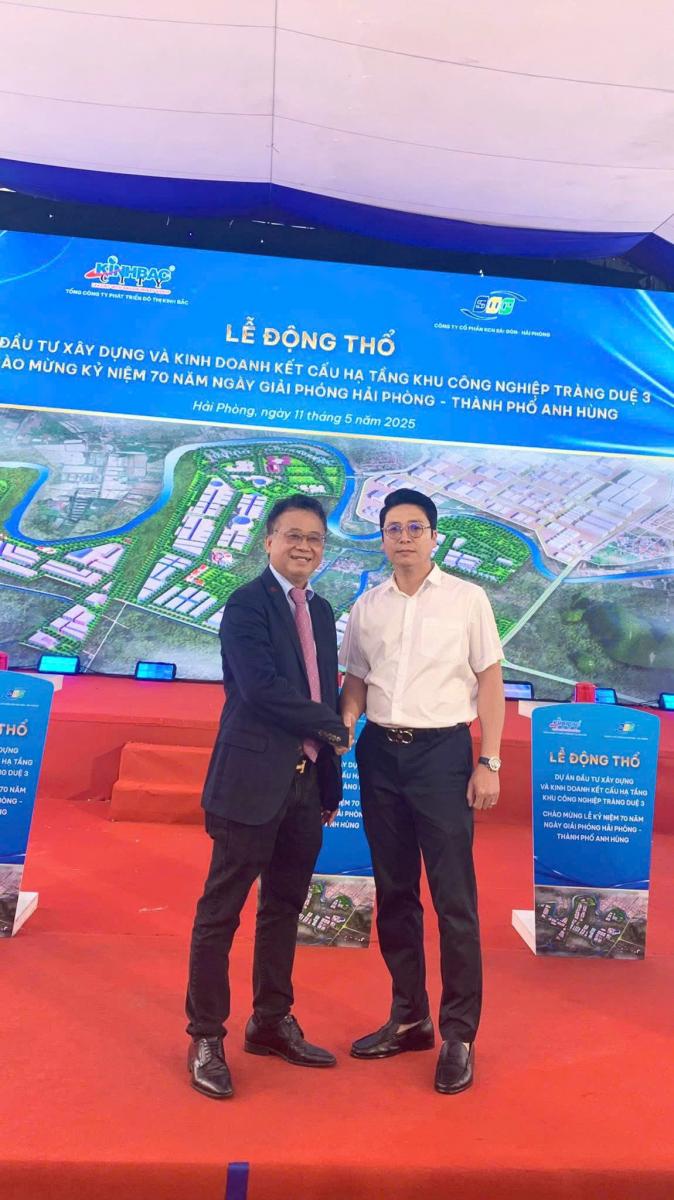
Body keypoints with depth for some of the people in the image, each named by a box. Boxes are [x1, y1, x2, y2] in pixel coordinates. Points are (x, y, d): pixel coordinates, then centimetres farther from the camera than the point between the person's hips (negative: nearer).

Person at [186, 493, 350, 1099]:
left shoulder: (321, 611, 13)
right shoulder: (246, 604, -9)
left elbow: (324, 693, 14)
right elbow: (262, 687, -19)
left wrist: (331, 779, 13)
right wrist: (334, 727, -8)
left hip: (307, 782, 7)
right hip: (253, 781, -7)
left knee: (284, 908, 17)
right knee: (221, 912, 6)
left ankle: (272, 1022, 34)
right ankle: (206, 1038, 22)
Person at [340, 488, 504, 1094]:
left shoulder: (466, 598, -3)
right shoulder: (367, 606, 7)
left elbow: (490, 680, -2)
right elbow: (356, 679, 13)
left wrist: (489, 763, -6)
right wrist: (344, 724, -7)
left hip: (442, 751, -4)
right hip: (380, 753, 4)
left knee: (454, 899, 1)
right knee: (394, 894, 13)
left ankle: (459, 1034, 18)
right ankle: (410, 1018, 30)